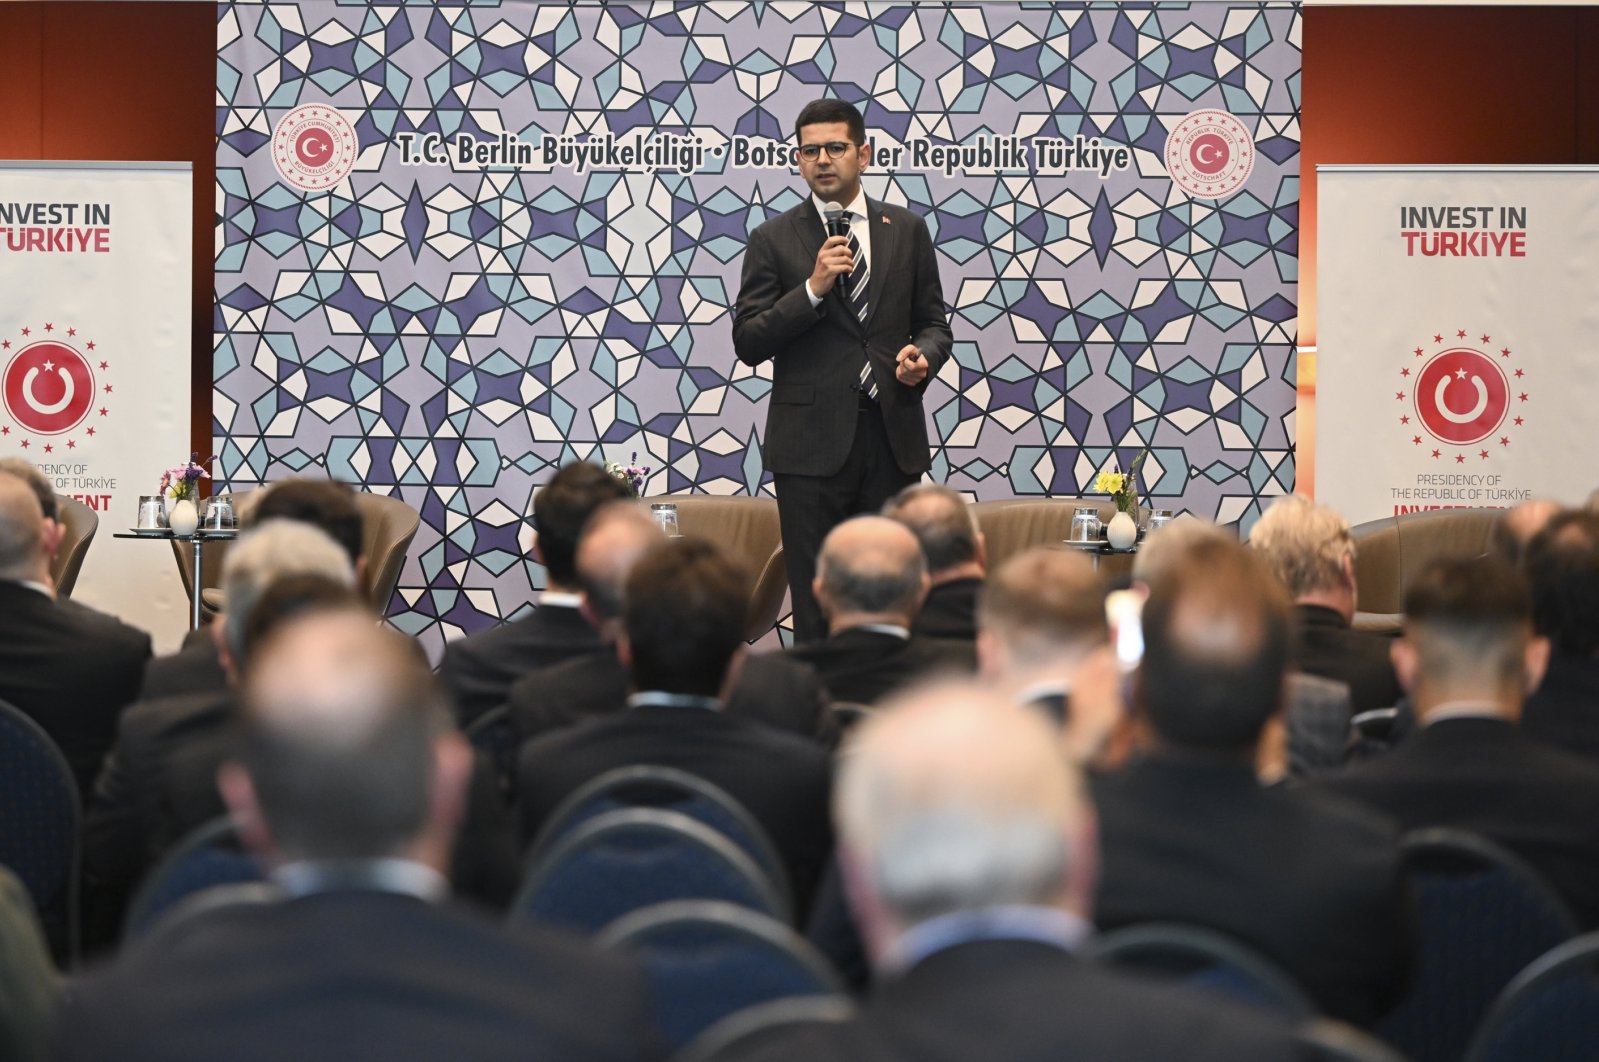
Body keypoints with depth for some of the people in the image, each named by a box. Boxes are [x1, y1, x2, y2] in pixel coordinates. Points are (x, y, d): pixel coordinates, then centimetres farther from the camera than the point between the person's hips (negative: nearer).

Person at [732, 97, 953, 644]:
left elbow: (933, 322, 16)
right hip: (813, 442, -2)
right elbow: (748, 343, -3)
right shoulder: (773, 240, 3)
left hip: (892, 439, 2)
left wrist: (924, 355, -7)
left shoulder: (907, 231, 10)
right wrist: (812, 287, -15)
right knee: (817, 604, 0)